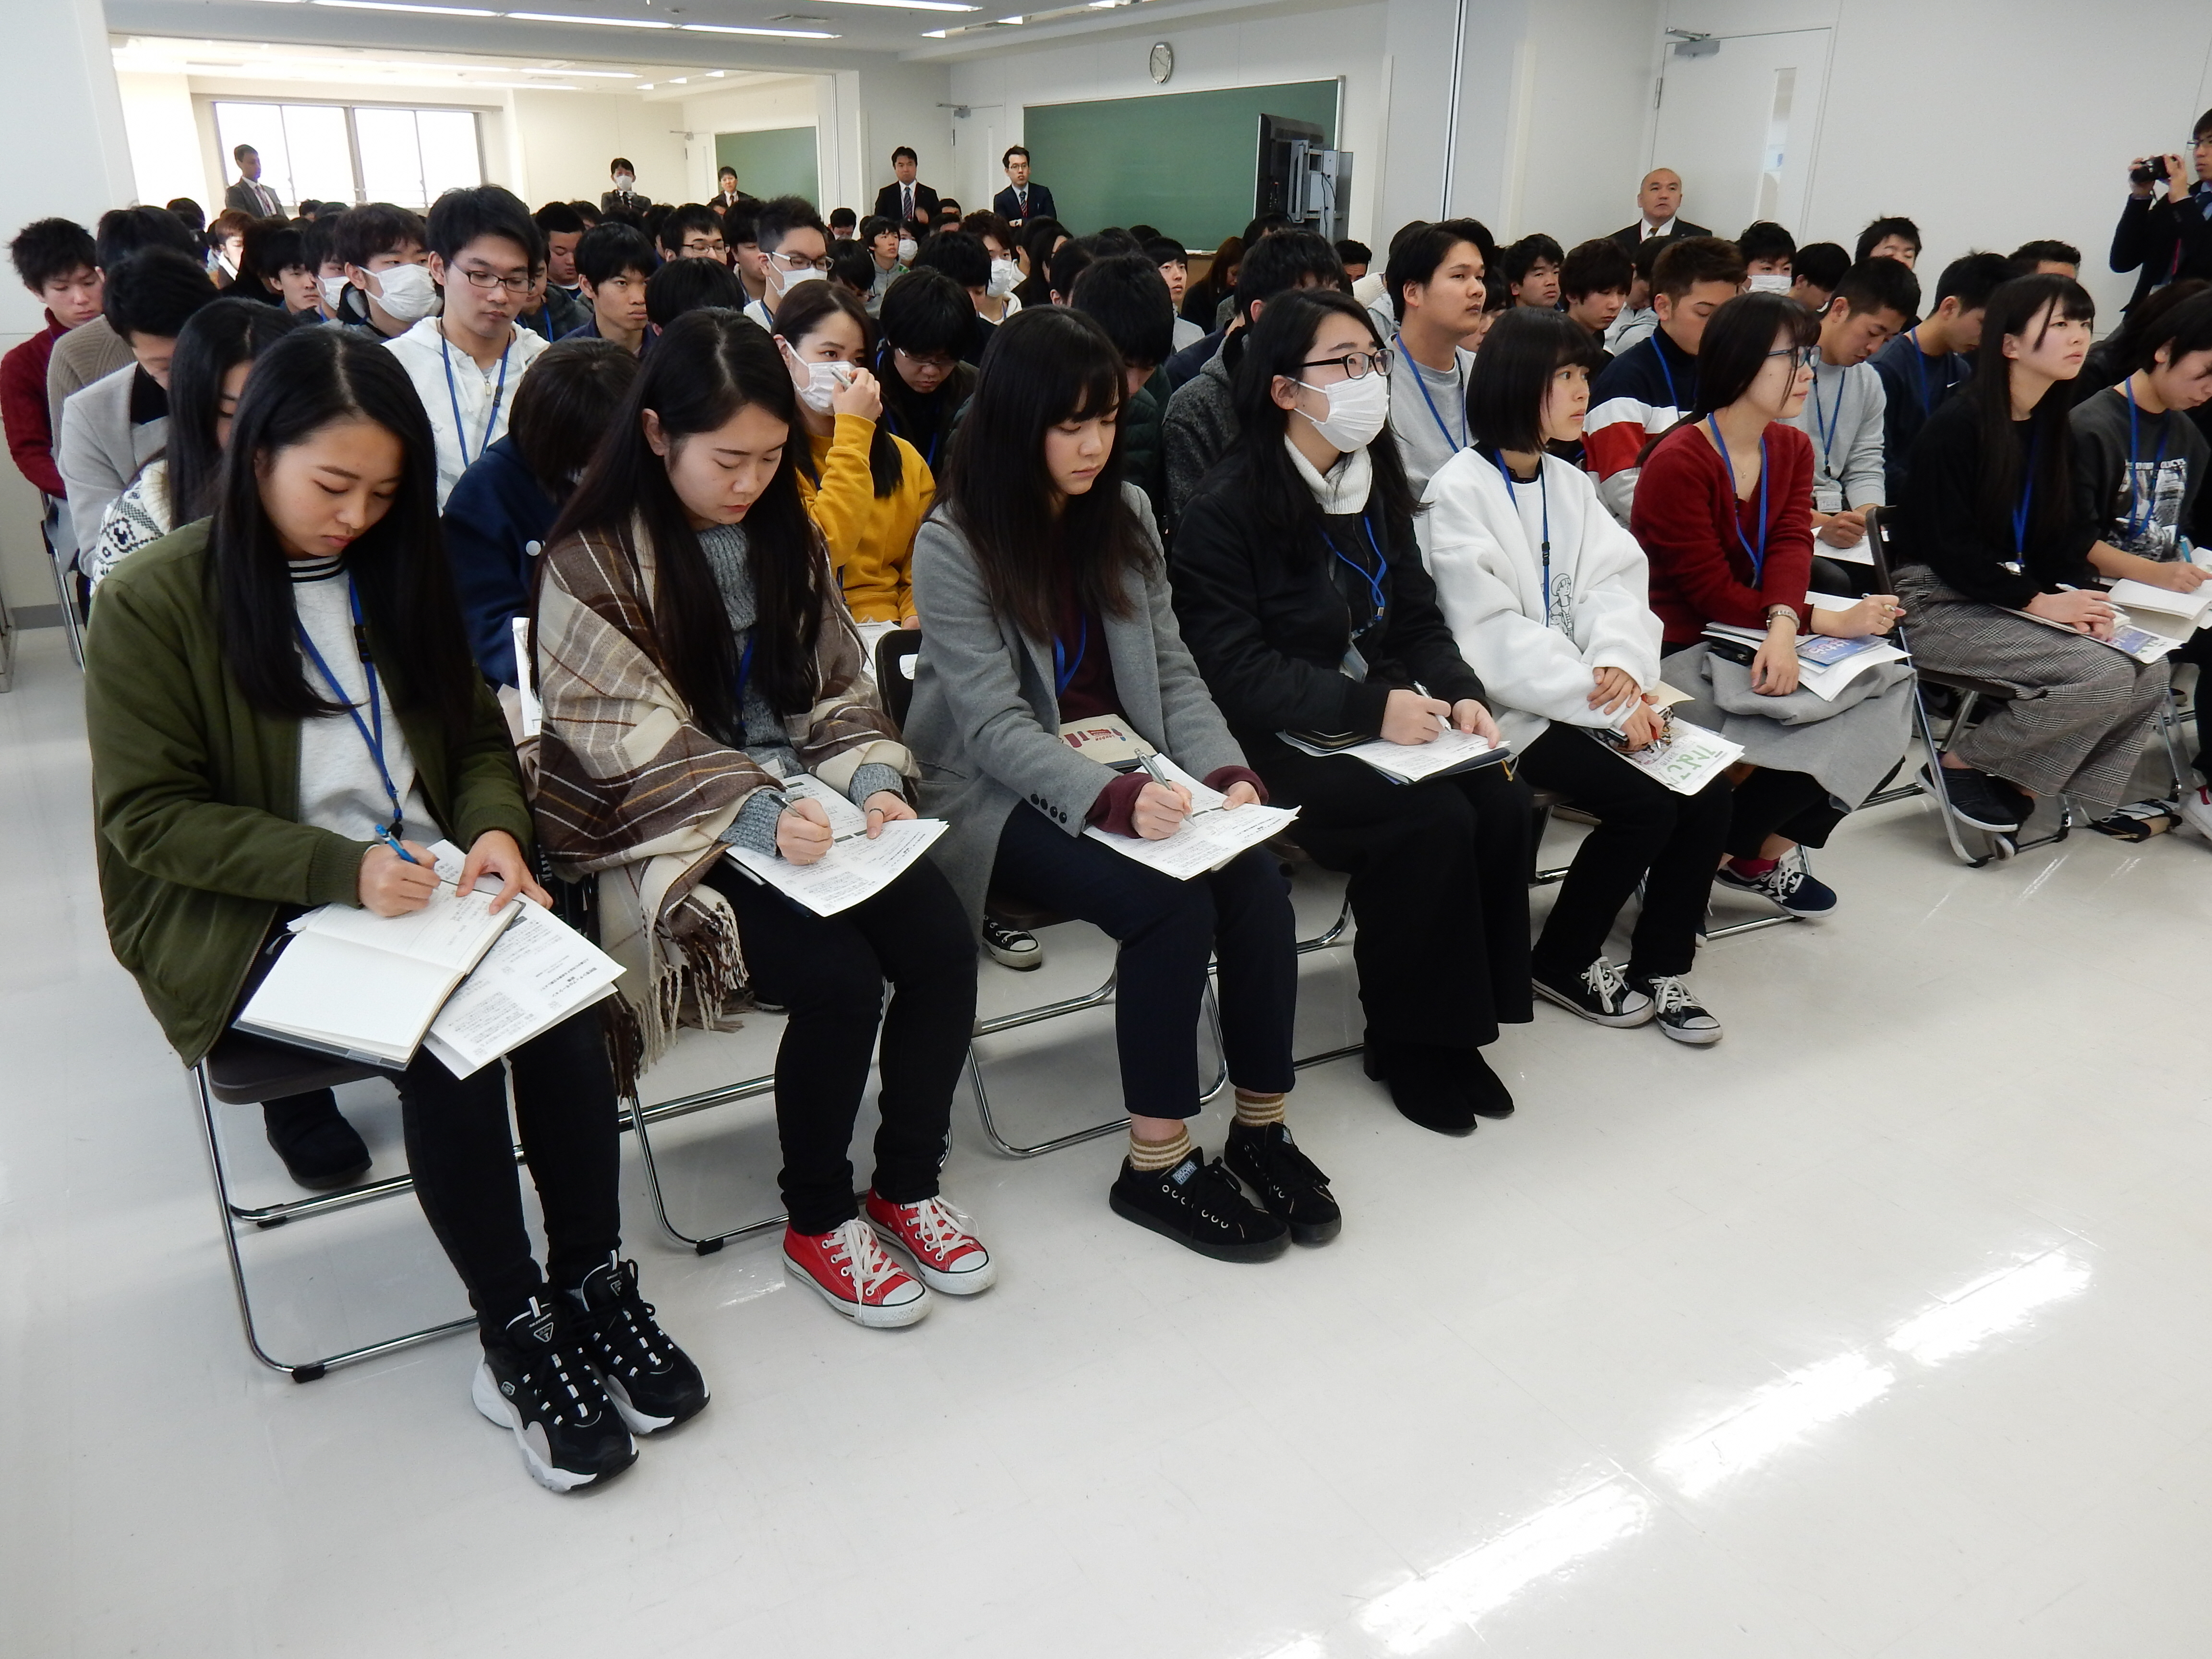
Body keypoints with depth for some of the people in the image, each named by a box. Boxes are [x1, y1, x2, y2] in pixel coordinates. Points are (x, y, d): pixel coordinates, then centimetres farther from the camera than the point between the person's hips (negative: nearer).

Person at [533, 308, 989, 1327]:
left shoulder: (787, 537, 11)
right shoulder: (593, 564, -8)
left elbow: (839, 688, 11)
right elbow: (633, 738, -15)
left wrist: (872, 781, -9)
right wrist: (757, 815, -28)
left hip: (801, 810, 6)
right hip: (671, 842, -5)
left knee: (942, 943, -19)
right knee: (839, 978, -26)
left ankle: (907, 1186, 4)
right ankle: (816, 1221, 0)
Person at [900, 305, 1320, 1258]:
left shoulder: (1124, 518, 9)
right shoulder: (954, 545, -9)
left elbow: (1174, 674, 8)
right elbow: (995, 725, -16)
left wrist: (1225, 773, -11)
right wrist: (1114, 800, -32)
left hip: (1129, 776, 5)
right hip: (1006, 797, -5)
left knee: (1257, 880, -23)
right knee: (1172, 903, -29)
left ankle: (1260, 1126, -8)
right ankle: (1156, 1168, -14)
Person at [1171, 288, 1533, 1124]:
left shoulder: (1377, 488, 12)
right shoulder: (1223, 509, -11)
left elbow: (1418, 620, 13)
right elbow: (1235, 670, -18)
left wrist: (1459, 693, -8)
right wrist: (1372, 707, -24)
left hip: (1383, 712, 7)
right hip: (1277, 741, -6)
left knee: (1501, 804, -18)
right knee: (1432, 821, -26)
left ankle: (1460, 1022, 0)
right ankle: (1409, 1044, -5)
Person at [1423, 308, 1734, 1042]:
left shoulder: (1570, 483, 14)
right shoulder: (1460, 491, -10)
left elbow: (1616, 583, 5)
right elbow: (1492, 634, -17)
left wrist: (1622, 663, -18)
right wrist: (1606, 705, -20)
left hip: (1593, 693, 7)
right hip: (1515, 707, -7)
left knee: (1707, 792, -12)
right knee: (1645, 802, -21)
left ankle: (1661, 967, 5)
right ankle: (1561, 964, 0)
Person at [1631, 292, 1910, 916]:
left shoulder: (1793, 449, 8)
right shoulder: (1677, 463, -17)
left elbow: (1791, 547, -7)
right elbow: (1711, 592, -18)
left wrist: (1785, 626, -28)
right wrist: (1831, 623, -20)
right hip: (1675, 652, -8)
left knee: (1885, 700, -10)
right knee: (1817, 729, -22)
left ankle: (1763, 853, 7)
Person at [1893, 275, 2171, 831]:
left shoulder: (2054, 425, 11)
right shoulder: (1957, 426, -13)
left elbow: (2067, 532, 11)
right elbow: (1950, 548, -16)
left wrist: (2074, 595, -7)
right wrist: (2037, 601, -17)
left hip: (2015, 595, 8)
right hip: (1941, 604, -8)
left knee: (2149, 671, -8)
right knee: (2103, 674, -22)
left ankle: (2021, 780, 2)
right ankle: (1961, 764, -6)